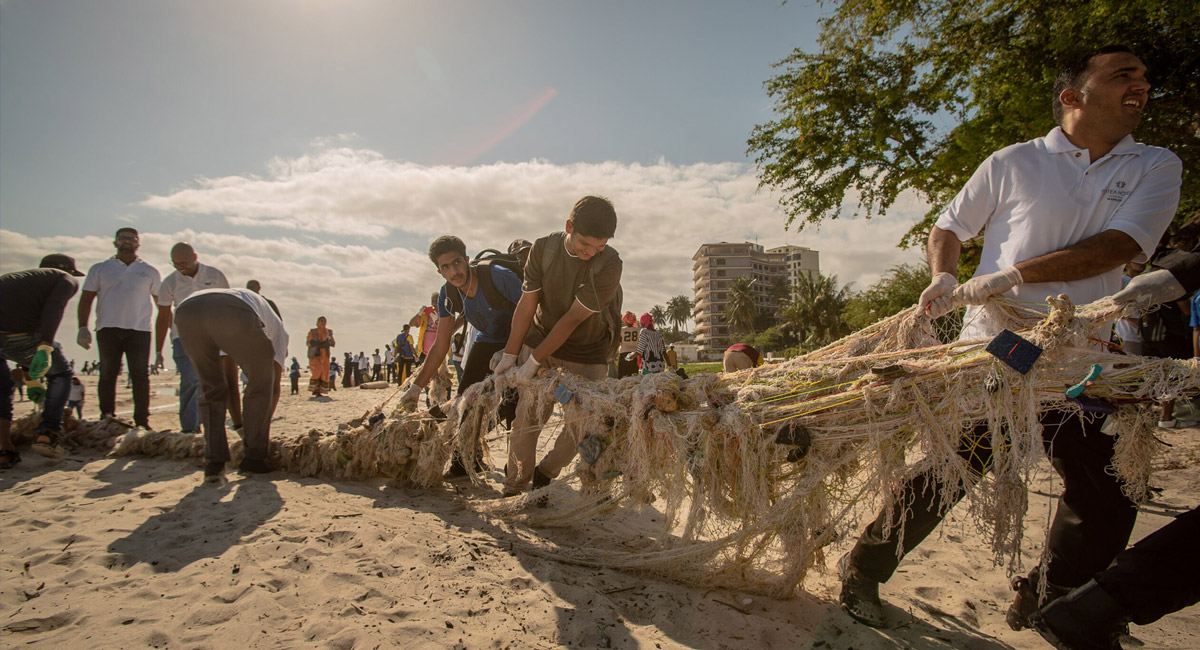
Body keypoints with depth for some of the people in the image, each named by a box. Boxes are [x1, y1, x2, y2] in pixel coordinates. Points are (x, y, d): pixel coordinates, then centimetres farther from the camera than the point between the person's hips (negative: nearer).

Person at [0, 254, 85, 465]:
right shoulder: (67, 279, 20)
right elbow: (55, 305, -7)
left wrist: (30, 380, 50)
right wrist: (45, 347, -17)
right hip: (20, 334, -6)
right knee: (60, 376, 20)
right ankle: (47, 433, 7)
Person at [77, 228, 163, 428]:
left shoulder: (150, 272, 17)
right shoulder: (99, 269, 16)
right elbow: (86, 299, 11)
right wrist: (83, 327, -1)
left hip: (139, 329, 0)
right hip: (108, 329, 1)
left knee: (140, 375, -6)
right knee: (107, 374, 1)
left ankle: (142, 421, -4)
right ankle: (106, 419, 6)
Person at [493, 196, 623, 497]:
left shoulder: (609, 264, -25)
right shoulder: (543, 248, -13)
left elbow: (573, 319, -23)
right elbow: (526, 304, -7)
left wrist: (535, 361, -20)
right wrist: (511, 354, -6)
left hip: (587, 352, -1)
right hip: (540, 339, 2)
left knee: (582, 424, -2)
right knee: (526, 415, -3)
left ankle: (544, 476, 22)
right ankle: (515, 485, 14)